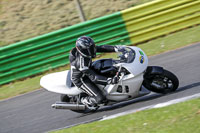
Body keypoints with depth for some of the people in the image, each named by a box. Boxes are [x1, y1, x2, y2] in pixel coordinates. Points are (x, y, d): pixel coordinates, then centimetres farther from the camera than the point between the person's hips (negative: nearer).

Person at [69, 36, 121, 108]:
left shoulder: (86, 49, -17)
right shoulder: (81, 63, -39)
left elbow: (101, 48, -13)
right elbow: (93, 77, -37)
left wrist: (115, 48, -27)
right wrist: (109, 80, -45)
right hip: (81, 80, -9)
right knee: (100, 98, -16)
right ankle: (85, 100, 13)